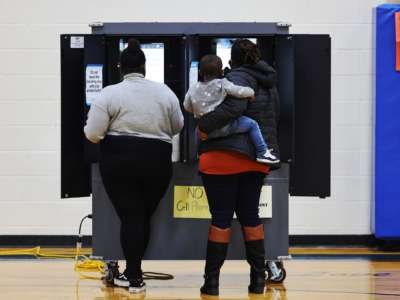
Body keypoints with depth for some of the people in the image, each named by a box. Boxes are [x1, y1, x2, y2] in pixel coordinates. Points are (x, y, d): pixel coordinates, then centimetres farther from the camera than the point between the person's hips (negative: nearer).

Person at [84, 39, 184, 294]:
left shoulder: (110, 94, -6)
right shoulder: (164, 91, 4)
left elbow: (93, 134, -8)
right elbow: (177, 127, 14)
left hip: (119, 161, -2)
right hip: (157, 162, 2)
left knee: (130, 216, 1)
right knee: (144, 216, 12)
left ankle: (134, 276, 0)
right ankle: (134, 272, 16)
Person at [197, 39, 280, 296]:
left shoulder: (238, 77, -10)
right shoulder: (269, 83, 15)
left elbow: (234, 107, -27)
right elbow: (273, 119, 20)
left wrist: (204, 126, -19)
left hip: (225, 157, -7)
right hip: (257, 159, 7)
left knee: (221, 217, -3)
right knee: (250, 215, 14)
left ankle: (212, 281, 2)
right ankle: (258, 277, 14)